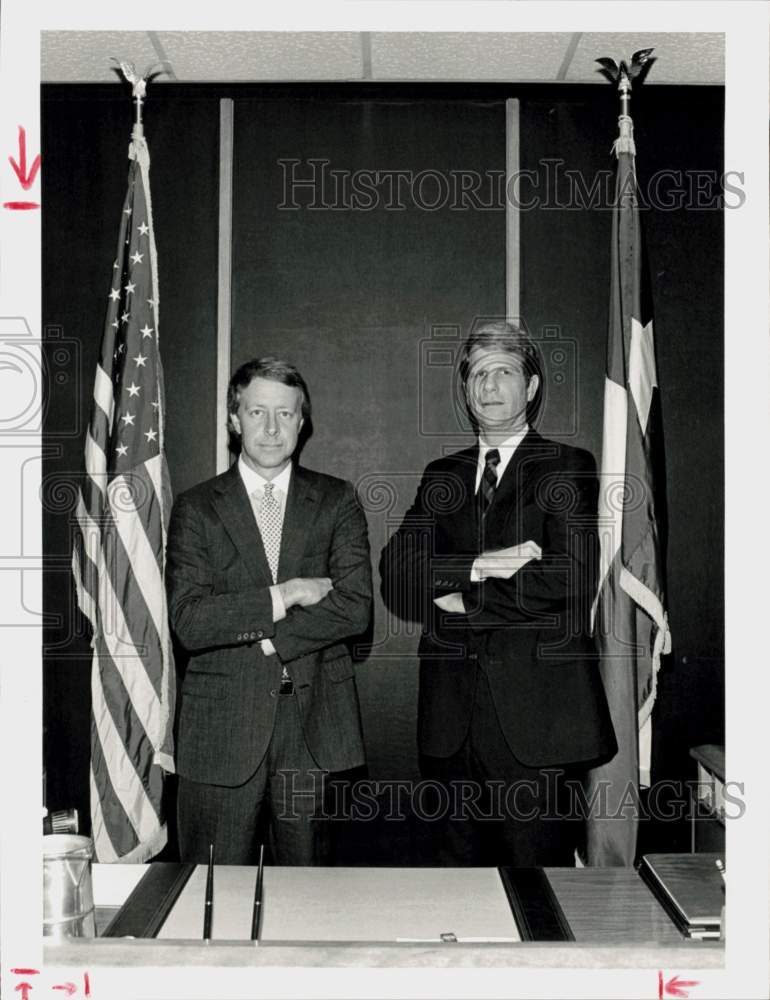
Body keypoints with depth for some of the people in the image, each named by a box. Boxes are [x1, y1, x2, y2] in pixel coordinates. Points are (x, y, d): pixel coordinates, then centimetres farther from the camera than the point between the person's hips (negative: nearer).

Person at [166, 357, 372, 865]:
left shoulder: (337, 501, 5)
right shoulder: (196, 508, 2)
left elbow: (356, 608, -7)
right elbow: (188, 622, -9)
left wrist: (259, 634, -11)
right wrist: (286, 596, -15)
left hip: (314, 721, 1)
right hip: (223, 722, -1)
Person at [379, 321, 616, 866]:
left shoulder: (568, 469, 1)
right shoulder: (442, 476, 14)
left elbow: (568, 580, -13)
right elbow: (395, 575, 1)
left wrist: (461, 601, -6)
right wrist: (477, 567, -15)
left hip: (535, 717, -4)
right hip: (451, 718, 4)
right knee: (461, 864, 13)